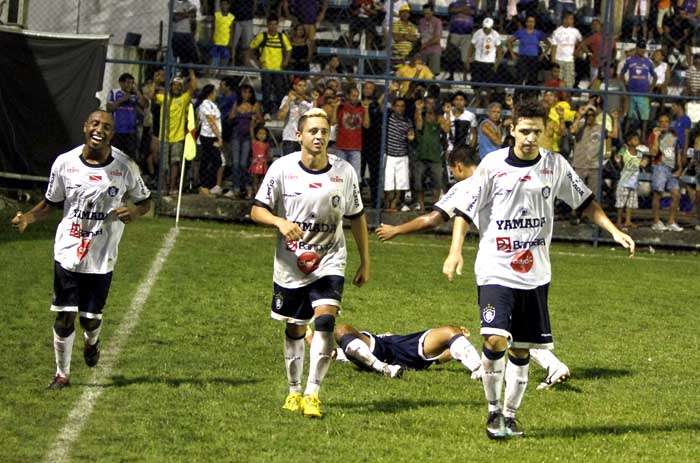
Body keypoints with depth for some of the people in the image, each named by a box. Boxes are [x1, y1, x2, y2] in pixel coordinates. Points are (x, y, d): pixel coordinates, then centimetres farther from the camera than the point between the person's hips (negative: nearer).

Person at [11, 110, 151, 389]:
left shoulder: (125, 167, -6)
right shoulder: (64, 163, -4)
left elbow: (144, 200, 8)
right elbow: (52, 203, 8)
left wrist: (134, 212, -16)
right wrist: (28, 217, -11)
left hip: (102, 258, 0)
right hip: (68, 252, 0)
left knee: (91, 318, 4)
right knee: (65, 316, 0)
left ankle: (91, 342, 41)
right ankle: (62, 374, 17)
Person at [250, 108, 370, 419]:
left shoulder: (344, 172, -4)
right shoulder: (282, 168, -8)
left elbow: (357, 218, 8)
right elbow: (257, 210, -6)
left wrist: (365, 262, 11)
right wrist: (280, 222, -27)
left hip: (329, 262, 0)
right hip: (290, 265, 0)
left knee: (325, 320, -20)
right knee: (294, 329, 11)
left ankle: (313, 393, -14)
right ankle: (294, 391, 30)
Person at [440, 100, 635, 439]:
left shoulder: (555, 166, 3)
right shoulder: (492, 165, -5)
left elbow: (584, 201, 15)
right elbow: (465, 207, -2)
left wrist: (615, 232, 7)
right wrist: (455, 251, -12)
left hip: (535, 274, 3)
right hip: (496, 271, -3)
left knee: (521, 350, 7)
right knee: (495, 340, -19)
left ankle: (510, 414, 22)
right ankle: (493, 410, -1)